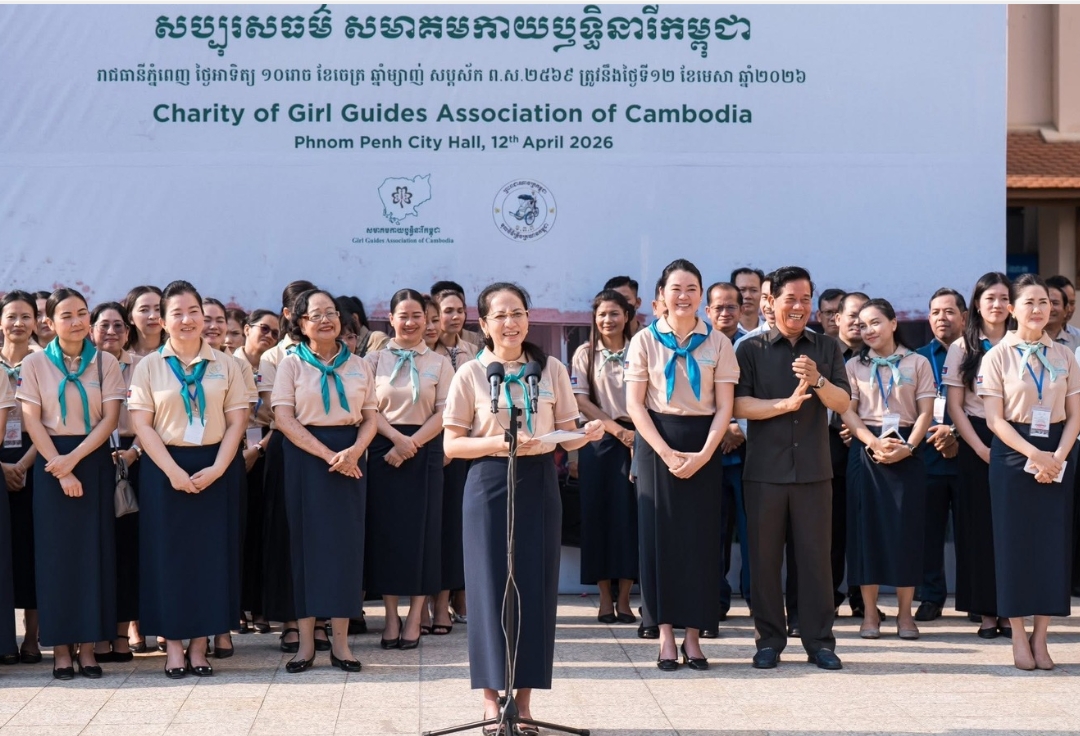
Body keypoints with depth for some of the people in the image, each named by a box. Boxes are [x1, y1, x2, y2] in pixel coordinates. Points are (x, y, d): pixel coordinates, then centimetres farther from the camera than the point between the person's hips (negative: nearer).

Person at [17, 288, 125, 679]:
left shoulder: (106, 363, 4)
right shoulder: (35, 363, 2)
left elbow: (110, 418, -2)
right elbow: (32, 421, -4)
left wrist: (74, 458, -14)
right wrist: (59, 468, -13)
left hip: (94, 460, 1)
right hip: (51, 462, -1)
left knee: (94, 549, 0)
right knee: (55, 550, -1)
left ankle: (88, 647, 6)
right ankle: (60, 648, 3)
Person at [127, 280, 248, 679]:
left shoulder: (225, 364, 6)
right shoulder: (149, 366, 3)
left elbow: (237, 421, 2)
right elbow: (141, 424, -4)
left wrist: (217, 468, -11)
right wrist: (173, 471, -13)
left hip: (216, 470, 1)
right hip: (165, 469, -1)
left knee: (211, 553, 2)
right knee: (168, 553, 0)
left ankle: (199, 645, 9)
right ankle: (173, 645, 6)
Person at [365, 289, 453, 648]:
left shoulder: (439, 363, 5)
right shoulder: (375, 360, 7)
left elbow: (443, 413, -2)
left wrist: (411, 445, -13)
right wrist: (397, 438, -16)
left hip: (425, 452, 0)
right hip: (383, 451, 0)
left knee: (422, 530, 0)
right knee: (386, 530, 1)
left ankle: (414, 619, 6)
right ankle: (391, 617, 8)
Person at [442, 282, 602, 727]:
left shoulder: (552, 370, 5)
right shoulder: (470, 375, 0)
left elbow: (567, 436, 8)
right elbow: (451, 444, -1)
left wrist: (589, 435, -14)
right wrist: (498, 443, -16)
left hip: (539, 485, 2)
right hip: (489, 485, -2)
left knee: (535, 587, 3)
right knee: (491, 586, 0)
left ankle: (524, 701, 11)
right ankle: (492, 700, 9)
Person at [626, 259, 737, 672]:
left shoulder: (718, 344, 3)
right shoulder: (645, 341, 2)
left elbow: (724, 407, 0)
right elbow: (635, 404, -4)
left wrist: (703, 454, -13)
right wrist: (666, 453, -13)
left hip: (703, 447, 1)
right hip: (656, 444, 0)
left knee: (700, 537, 0)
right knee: (660, 535, -1)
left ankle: (693, 636, 6)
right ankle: (666, 636, 4)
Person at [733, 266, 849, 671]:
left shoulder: (826, 348, 10)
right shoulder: (751, 349, 4)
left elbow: (842, 402, 1)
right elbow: (740, 405, -6)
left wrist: (817, 380, -17)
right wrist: (788, 403, -16)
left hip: (814, 469, 1)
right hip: (765, 469, -1)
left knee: (815, 554, 2)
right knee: (764, 556, 3)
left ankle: (819, 641, 9)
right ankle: (769, 640, 11)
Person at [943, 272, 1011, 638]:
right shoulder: (962, 348, 3)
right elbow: (954, 406, 0)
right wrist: (981, 448, -10)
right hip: (975, 444, -1)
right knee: (980, 526, 1)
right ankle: (986, 612, 6)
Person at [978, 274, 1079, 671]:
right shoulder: (998, 356, -1)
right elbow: (995, 419, -7)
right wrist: (1034, 455, -17)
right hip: (1013, 453, -2)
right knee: (1015, 539, -1)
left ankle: (1040, 637, 7)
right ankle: (1019, 638, 6)